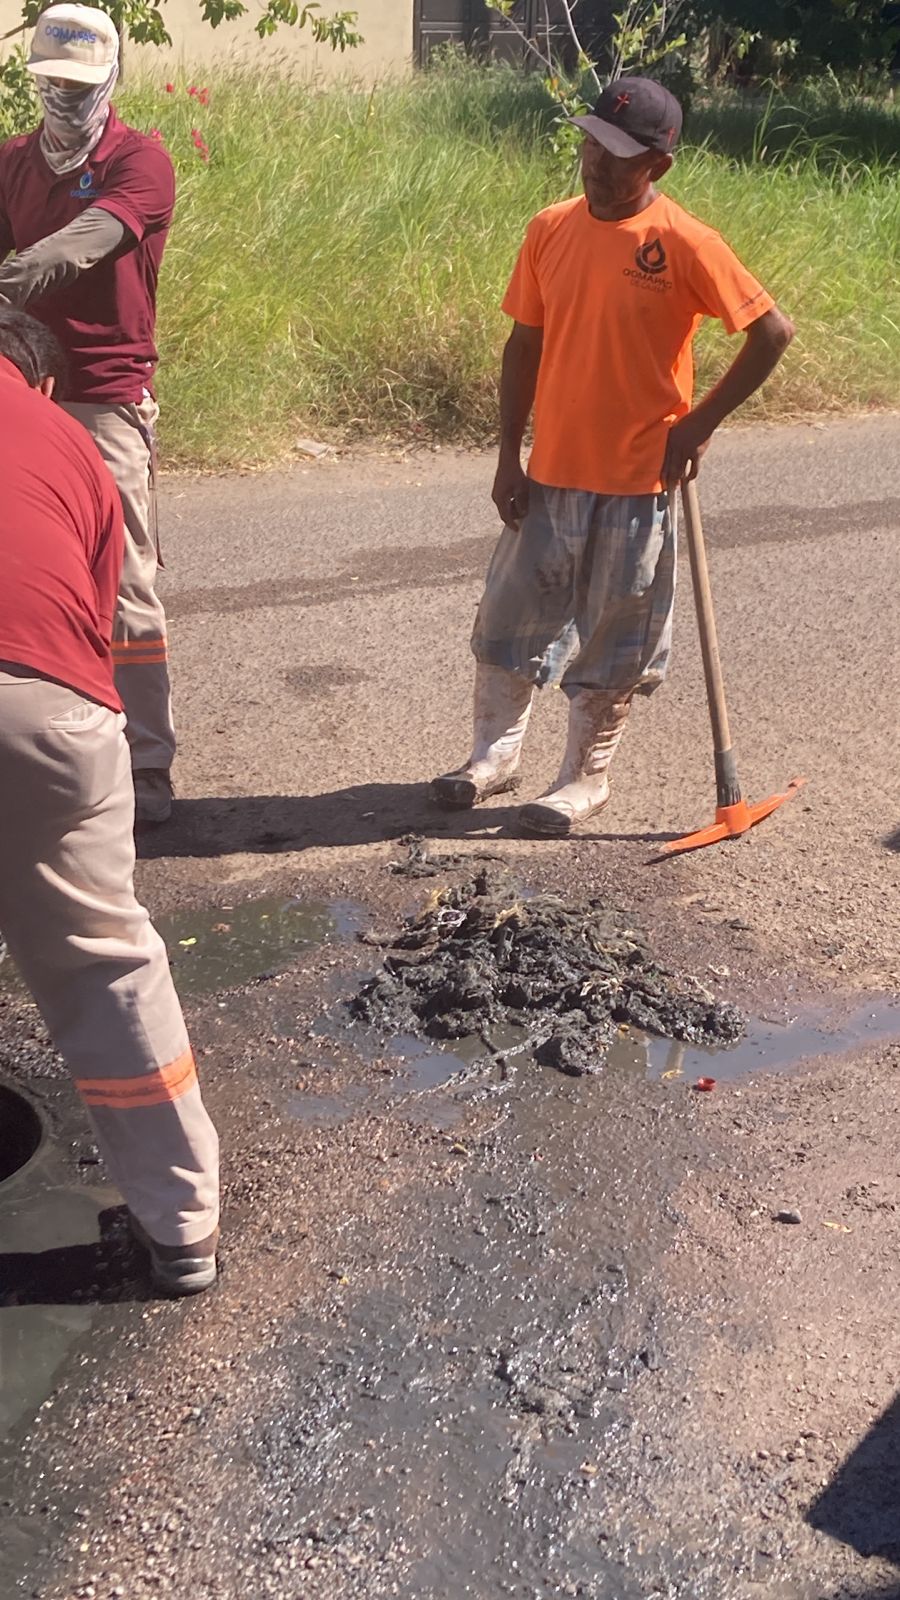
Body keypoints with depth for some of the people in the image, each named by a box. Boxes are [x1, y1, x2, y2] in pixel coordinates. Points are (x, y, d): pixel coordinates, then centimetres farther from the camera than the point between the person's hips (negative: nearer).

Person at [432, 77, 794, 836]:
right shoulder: (551, 230, 2)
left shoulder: (684, 244, -12)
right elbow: (524, 345, 8)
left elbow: (773, 331, -8)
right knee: (508, 618, 11)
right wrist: (509, 457, 4)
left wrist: (700, 423, -9)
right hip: (550, 474, 5)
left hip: (637, 481, -4)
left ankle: (587, 777, 23)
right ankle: (495, 753, 29)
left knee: (612, 644, 6)